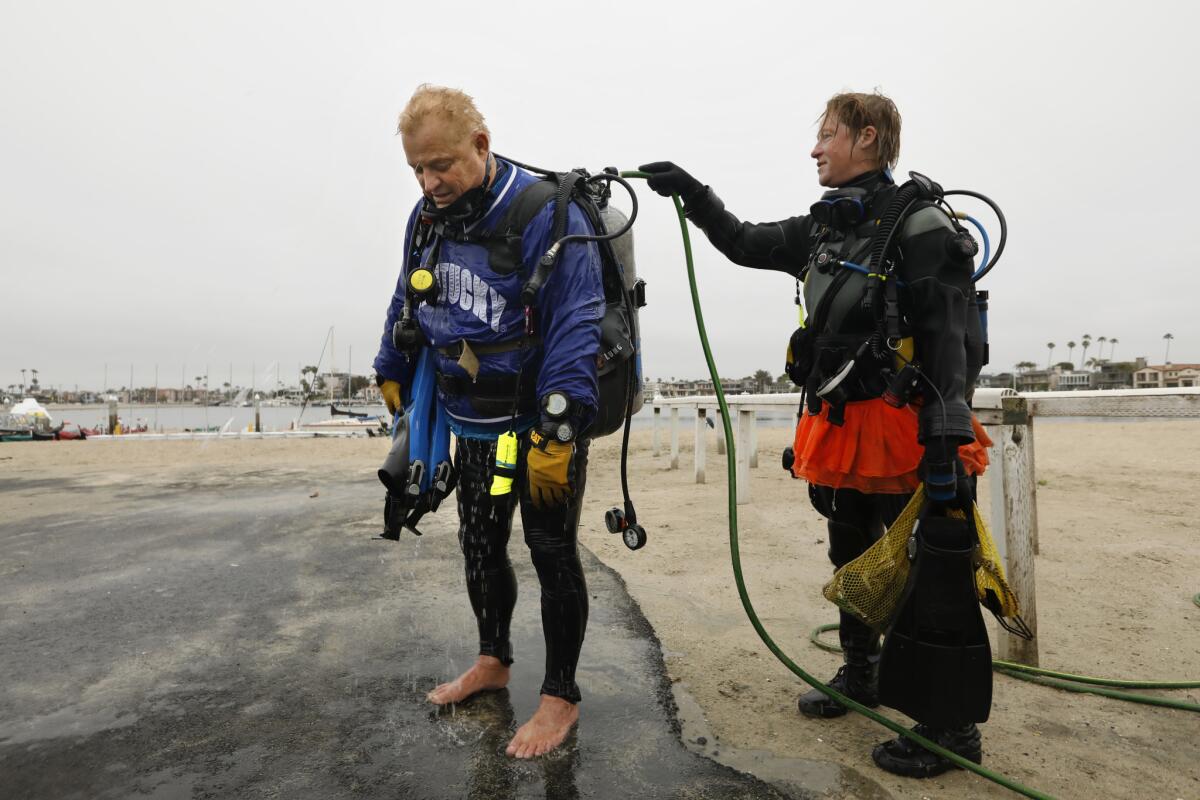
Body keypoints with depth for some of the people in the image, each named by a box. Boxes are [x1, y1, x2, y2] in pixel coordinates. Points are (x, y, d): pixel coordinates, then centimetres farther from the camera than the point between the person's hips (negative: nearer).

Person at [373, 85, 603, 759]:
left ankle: (561, 697, 23)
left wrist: (556, 435, -29)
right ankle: (494, 661, 42)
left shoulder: (547, 216, -20)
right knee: (480, 545, 18)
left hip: (547, 424, -7)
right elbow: (409, 304, 18)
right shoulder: (428, 217, 4)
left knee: (551, 552, 4)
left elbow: (574, 329, -25)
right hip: (475, 425, 7)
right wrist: (393, 376, 24)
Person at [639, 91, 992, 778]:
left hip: (902, 432, -8)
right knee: (851, 559, 20)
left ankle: (955, 726, 19)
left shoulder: (919, 225, -12)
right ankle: (860, 676, 40)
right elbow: (745, 243, 22)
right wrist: (691, 192, 16)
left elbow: (952, 341, -18)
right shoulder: (822, 230, 12)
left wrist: (949, 435, -24)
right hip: (840, 432, 8)